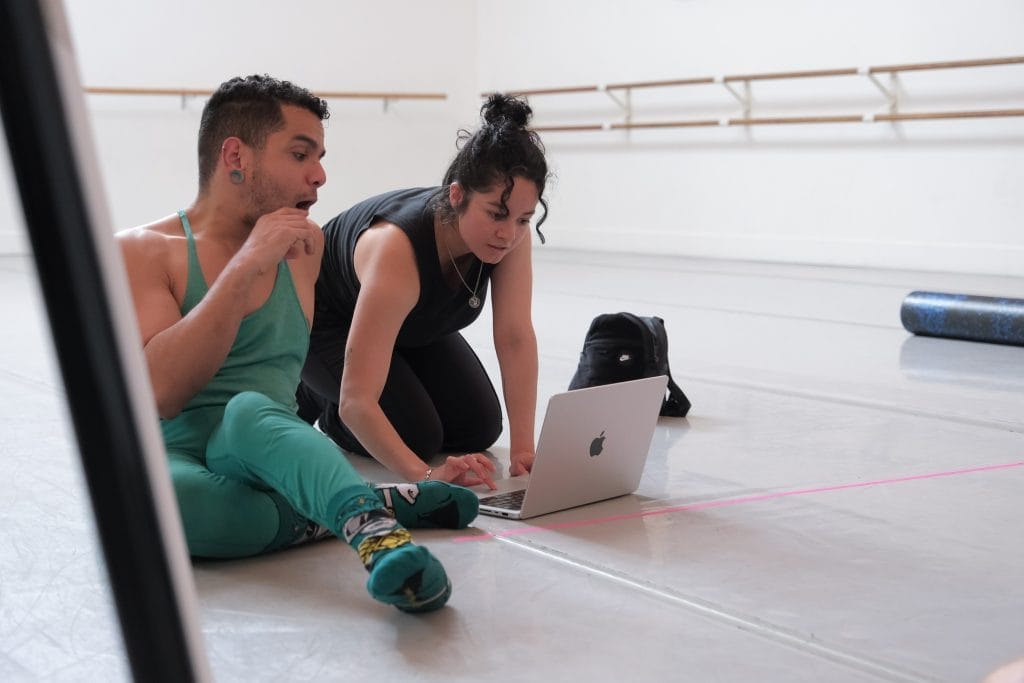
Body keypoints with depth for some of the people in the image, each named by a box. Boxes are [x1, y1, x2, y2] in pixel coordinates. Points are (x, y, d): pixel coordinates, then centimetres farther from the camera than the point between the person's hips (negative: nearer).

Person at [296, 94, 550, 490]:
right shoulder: (397, 251, -44)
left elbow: (516, 338, -26)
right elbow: (357, 402, -47)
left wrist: (523, 450, -33)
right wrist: (427, 474, -58)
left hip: (413, 325, 6)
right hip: (325, 321, -6)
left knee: (479, 428, -5)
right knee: (416, 434, -22)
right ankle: (312, 398, 6)